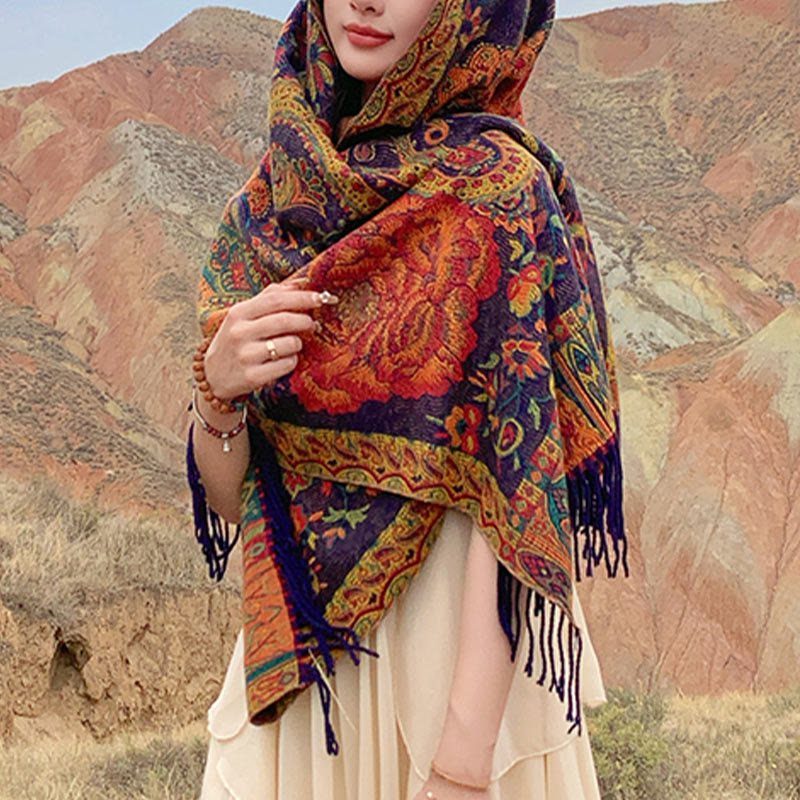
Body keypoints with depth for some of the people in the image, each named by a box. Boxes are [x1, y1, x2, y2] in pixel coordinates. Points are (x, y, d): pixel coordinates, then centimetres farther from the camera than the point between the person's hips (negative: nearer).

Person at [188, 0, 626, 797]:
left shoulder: (499, 189, -11)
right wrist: (217, 388, -16)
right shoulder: (270, 202, 4)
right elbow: (227, 496, 4)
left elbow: (510, 491, -17)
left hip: (457, 646, -4)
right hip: (297, 655, 5)